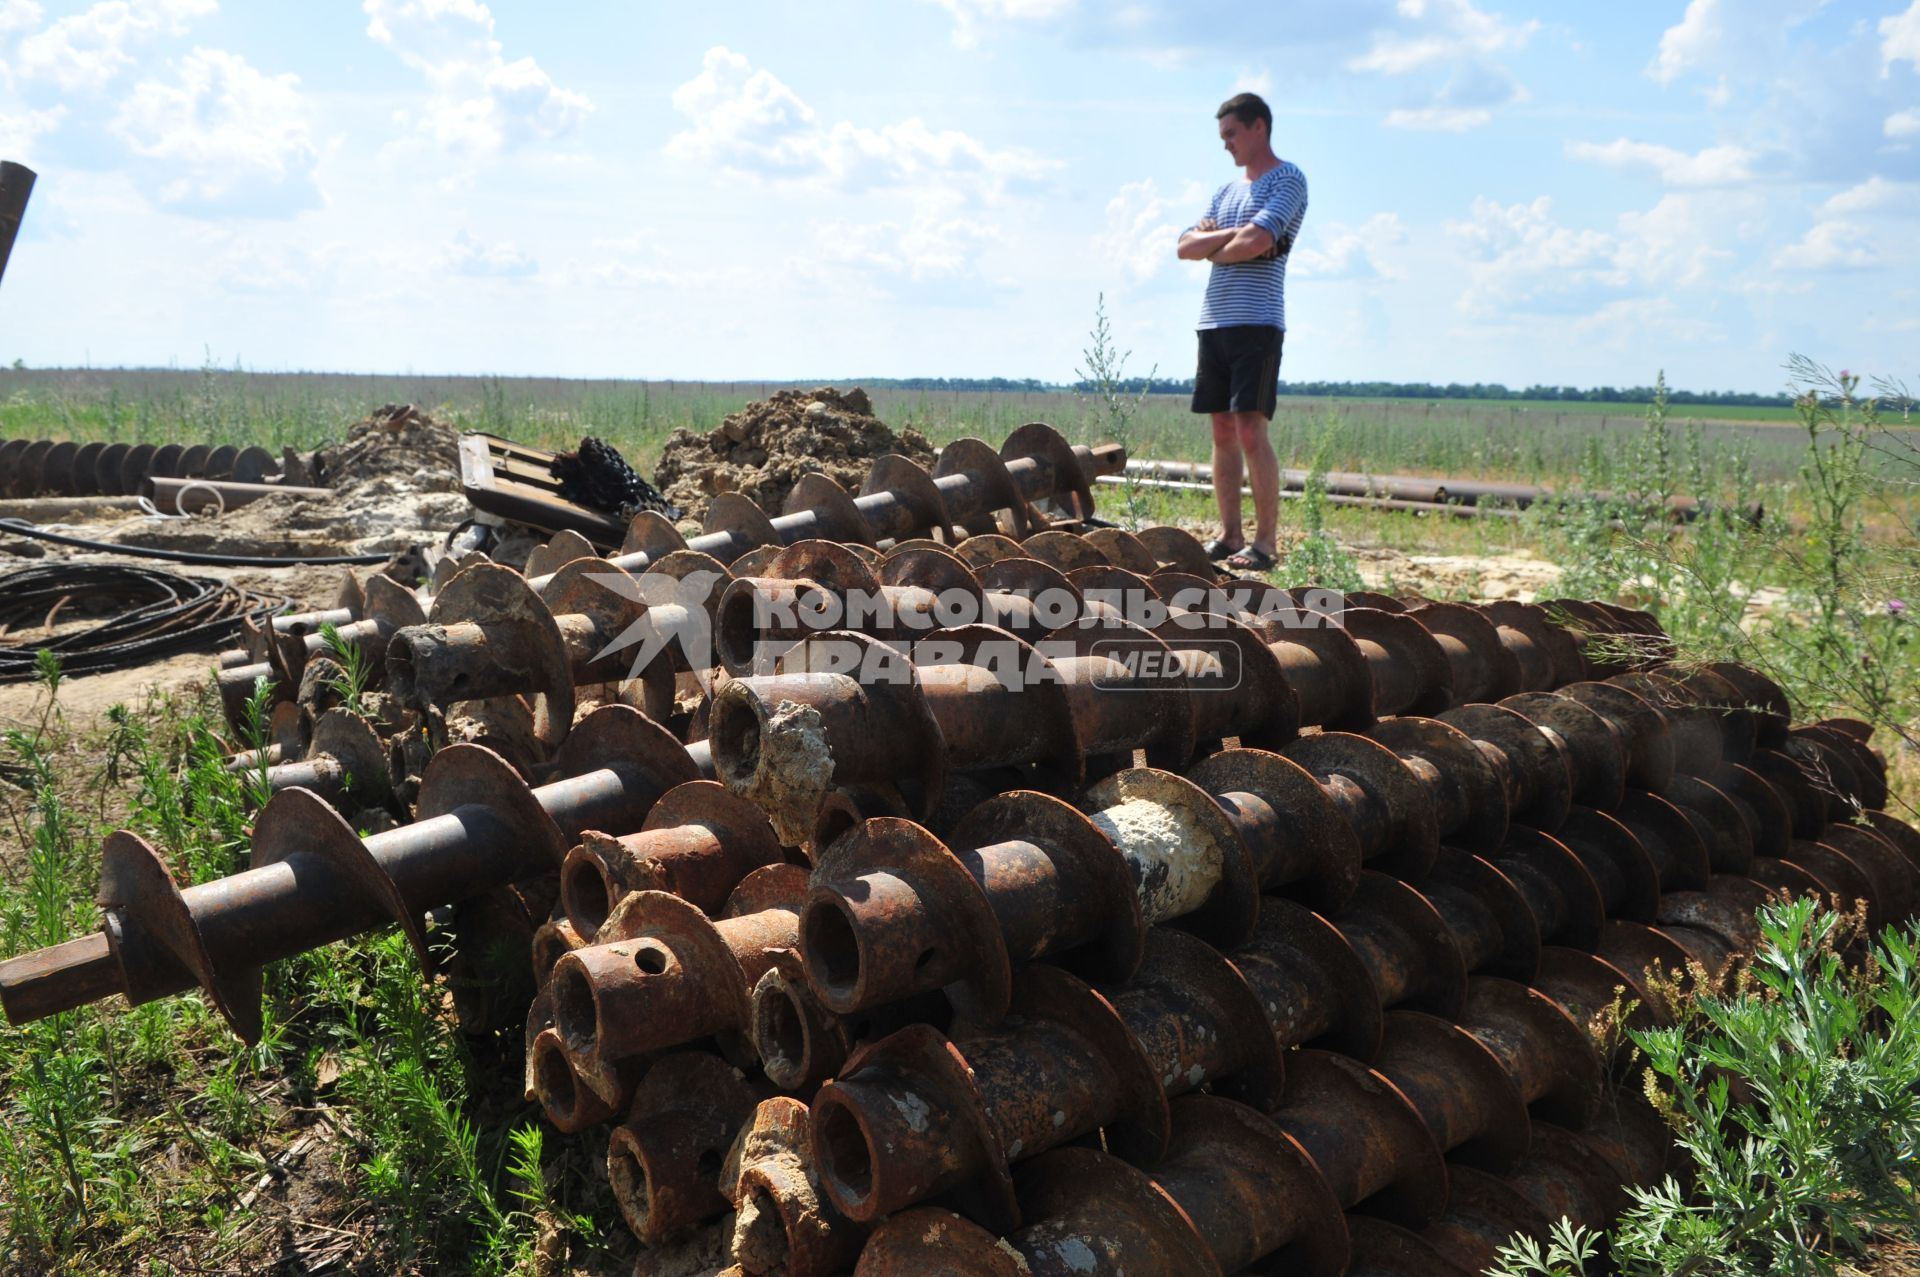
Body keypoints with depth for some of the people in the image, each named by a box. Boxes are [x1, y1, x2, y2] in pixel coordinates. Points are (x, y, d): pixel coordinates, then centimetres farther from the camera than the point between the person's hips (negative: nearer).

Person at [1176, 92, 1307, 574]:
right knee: (1223, 433, 6)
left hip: (1257, 322, -7)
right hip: (1213, 322, 7)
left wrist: (1214, 245, 3)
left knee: (1251, 431, -12)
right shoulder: (1226, 191, 23)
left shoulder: (1287, 180, 0)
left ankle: (1265, 543, -9)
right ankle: (1229, 536, 11)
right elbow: (1186, 247, 11)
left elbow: (1255, 241, -15)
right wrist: (1232, 235, -6)